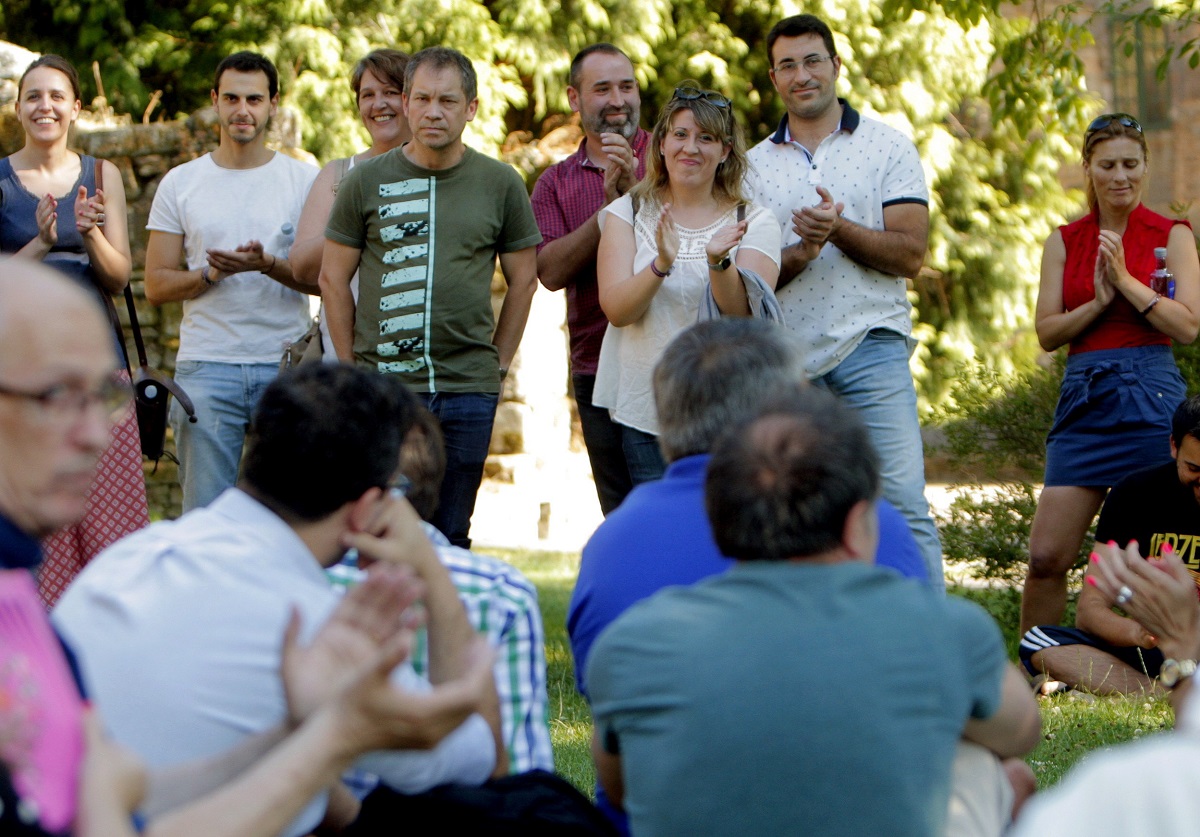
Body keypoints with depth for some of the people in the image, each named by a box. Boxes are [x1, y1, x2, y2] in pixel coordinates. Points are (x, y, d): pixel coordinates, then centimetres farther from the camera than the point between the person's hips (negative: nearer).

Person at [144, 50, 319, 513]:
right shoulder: (180, 184, 9)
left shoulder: (306, 180, 7)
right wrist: (212, 273, -11)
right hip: (206, 369, 0)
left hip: (286, 367, 0)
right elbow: (156, 286, 7)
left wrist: (267, 264, -17)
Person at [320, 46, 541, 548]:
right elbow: (333, 278, 8)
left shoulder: (500, 185, 5)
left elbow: (523, 279, 13)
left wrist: (499, 364, 7)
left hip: (468, 390, 1)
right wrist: (352, 369, 3)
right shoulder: (367, 182, 3)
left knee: (450, 539, 6)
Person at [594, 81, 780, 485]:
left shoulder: (754, 222, 4)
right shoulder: (627, 213, 7)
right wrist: (661, 265, -24)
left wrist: (718, 262, -29)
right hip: (645, 413, 1)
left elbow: (745, 315, -10)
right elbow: (616, 309, -6)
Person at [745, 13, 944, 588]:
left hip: (870, 346, -3)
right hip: (786, 356, 3)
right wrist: (801, 253, -13)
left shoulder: (887, 147, 5)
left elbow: (909, 255, -3)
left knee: (902, 501, -10)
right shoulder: (755, 166, 12)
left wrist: (839, 229, -16)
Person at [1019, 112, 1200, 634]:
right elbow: (1046, 332, 5)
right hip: (1084, 399, 3)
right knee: (1046, 556, -4)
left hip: (1151, 400, -2)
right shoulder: (1065, 242, 12)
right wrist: (1098, 301, -10)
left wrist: (1127, 281, -11)